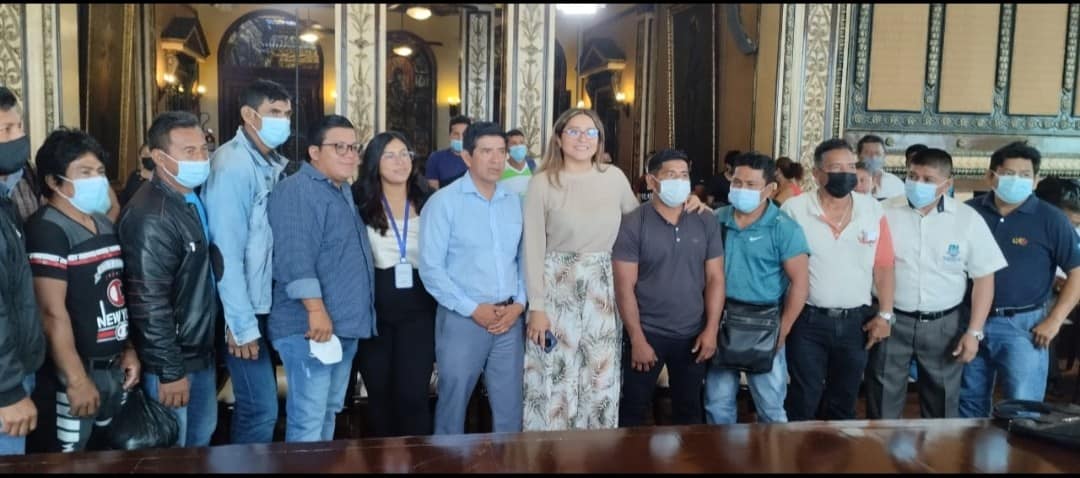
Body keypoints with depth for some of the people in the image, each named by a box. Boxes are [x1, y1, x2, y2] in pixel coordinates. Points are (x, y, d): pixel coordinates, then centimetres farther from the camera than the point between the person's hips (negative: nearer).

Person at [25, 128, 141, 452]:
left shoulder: (105, 225, 12)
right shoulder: (47, 230, -14)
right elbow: (52, 312, -20)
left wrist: (129, 350, 14)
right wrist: (76, 379, -21)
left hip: (114, 367, 8)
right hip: (74, 372, -8)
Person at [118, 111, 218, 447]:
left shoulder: (193, 202, 7)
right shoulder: (151, 217, -23)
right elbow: (149, 303, -24)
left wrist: (208, 346, 15)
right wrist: (170, 370, -21)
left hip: (201, 352, 9)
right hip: (171, 360, -9)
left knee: (201, 439, 21)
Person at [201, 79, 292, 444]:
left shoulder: (273, 164, 10)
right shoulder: (232, 165, -15)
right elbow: (226, 252, -19)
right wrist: (242, 323, -19)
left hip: (266, 304, 8)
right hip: (244, 310, -8)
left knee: (256, 403, 17)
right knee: (261, 408, -4)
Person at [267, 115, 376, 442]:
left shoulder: (344, 192, 18)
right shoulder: (297, 190, -12)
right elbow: (295, 256, -23)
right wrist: (316, 310, -27)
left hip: (345, 324, 10)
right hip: (311, 326, -10)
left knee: (329, 412, 18)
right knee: (307, 420, -5)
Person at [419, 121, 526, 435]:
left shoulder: (515, 203, 8)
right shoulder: (443, 202, -6)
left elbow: (524, 259, 10)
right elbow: (431, 269, -11)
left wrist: (519, 303, -5)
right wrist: (473, 309, -13)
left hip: (510, 319, 4)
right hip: (462, 319, -4)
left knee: (510, 406, 12)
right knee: (453, 404, 9)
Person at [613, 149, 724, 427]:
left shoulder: (706, 223, 2)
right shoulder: (632, 225, -9)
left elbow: (715, 278, 5)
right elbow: (625, 287, -10)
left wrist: (711, 329, -3)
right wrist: (637, 339, -13)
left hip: (693, 334, 3)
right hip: (647, 333, -3)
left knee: (689, 410, 16)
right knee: (633, 409, 8)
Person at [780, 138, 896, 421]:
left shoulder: (873, 210, 0)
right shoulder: (794, 210, -9)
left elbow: (883, 266, 3)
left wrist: (885, 314, -1)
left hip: (856, 321, 3)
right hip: (808, 320, -3)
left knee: (845, 400, 18)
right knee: (803, 400, 7)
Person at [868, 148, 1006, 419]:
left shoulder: (967, 219, -2)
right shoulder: (884, 212, -4)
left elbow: (984, 277, 1)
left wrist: (974, 331, -3)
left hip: (943, 324, 1)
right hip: (892, 321, -1)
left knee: (942, 404, 15)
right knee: (883, 403, 8)